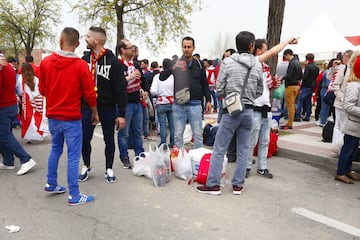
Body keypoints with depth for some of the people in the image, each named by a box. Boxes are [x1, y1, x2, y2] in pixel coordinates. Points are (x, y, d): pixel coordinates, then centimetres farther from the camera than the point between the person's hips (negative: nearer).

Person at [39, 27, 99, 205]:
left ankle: (51, 184, 34)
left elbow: (42, 89, 8)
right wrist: (95, 112, 6)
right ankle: (74, 195, 8)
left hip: (52, 116, 5)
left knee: (55, 149, 23)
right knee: (73, 155, 1)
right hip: (71, 118, -5)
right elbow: (89, 94, -10)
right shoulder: (81, 65, -14)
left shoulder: (46, 62, -2)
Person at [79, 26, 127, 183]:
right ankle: (86, 166, 29)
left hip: (108, 107, -3)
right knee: (84, 139, 6)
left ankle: (109, 169, 25)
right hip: (87, 107, 3)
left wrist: (121, 114, -13)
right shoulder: (84, 59, 5)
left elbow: (120, 89, -10)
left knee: (109, 140, 9)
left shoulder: (112, 61, -9)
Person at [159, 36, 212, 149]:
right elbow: (161, 77, -9)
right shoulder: (175, 63, 3)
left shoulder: (199, 64, 8)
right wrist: (173, 68, -26)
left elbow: (204, 84, 13)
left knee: (198, 135, 4)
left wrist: (208, 100, 5)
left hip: (195, 104, 1)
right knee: (178, 135, 6)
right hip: (179, 104, 0)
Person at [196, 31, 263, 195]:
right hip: (248, 110, 4)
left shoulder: (227, 62, -6)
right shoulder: (257, 66, 4)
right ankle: (238, 185, 17)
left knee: (219, 149, 3)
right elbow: (259, 92, 10)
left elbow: (219, 89, -6)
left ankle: (213, 184, 7)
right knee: (243, 150, 11)